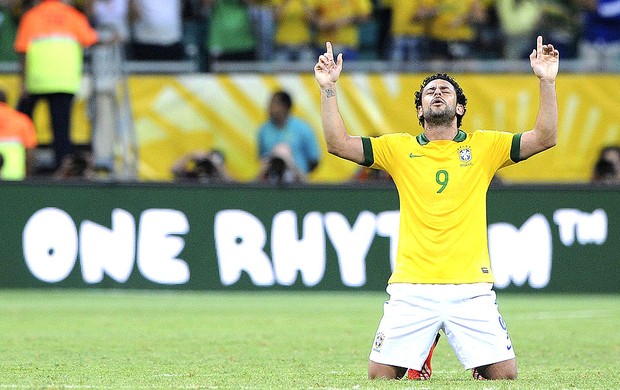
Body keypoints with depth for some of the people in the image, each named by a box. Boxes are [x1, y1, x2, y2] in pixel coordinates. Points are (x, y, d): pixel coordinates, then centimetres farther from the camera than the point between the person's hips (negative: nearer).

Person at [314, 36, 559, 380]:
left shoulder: (484, 146, 9)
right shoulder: (399, 148, 10)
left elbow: (545, 138, 2)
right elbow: (338, 143, 4)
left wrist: (547, 82, -7)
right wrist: (328, 88, -5)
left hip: (471, 289, 0)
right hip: (411, 290, 0)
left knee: (504, 375, -6)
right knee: (380, 376, -4)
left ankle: (477, 365, 28)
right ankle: (422, 353, 27)